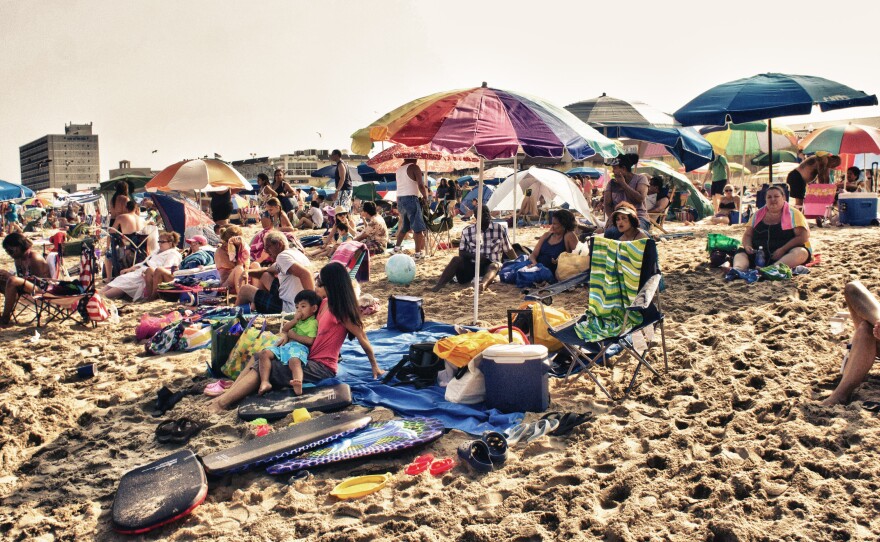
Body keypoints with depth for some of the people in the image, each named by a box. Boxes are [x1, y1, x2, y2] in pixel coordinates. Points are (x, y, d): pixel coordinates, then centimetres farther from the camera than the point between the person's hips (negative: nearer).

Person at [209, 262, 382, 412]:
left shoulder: (339, 311, -15)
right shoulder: (324, 304, 9)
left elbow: (362, 338, -11)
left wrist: (375, 367, -5)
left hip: (322, 368, -9)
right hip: (310, 359, 9)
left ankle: (222, 403, -21)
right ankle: (226, 395, -14)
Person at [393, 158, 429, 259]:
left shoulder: (399, 169, 16)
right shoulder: (414, 167, -7)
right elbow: (421, 185, -15)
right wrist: (425, 196, 0)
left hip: (400, 199, 8)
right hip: (411, 199, -8)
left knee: (405, 225, 24)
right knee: (418, 227, -5)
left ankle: (397, 247, 29)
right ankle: (418, 253, -8)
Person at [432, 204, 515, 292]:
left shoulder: (500, 228, 3)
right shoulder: (467, 231, 3)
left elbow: (509, 250, 12)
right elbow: (461, 253, 3)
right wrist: (475, 256, -16)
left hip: (490, 265, -1)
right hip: (472, 265, 1)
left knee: (495, 266, -36)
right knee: (456, 259, -27)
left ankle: (483, 285, -69)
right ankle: (438, 285, -40)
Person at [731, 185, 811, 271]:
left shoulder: (793, 214, 4)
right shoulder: (758, 215, 15)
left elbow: (803, 236, -6)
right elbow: (747, 235, 17)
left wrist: (783, 249, -19)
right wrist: (747, 246, -7)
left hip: (786, 255, -3)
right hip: (759, 254, 3)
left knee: (801, 252, -34)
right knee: (741, 252, -19)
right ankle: (737, 269, -52)